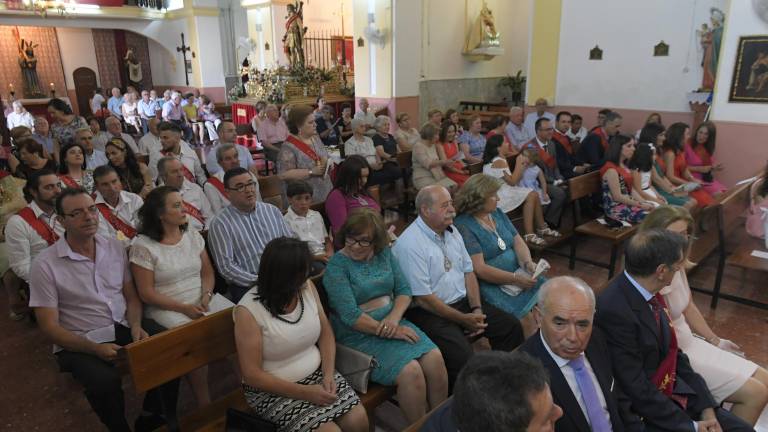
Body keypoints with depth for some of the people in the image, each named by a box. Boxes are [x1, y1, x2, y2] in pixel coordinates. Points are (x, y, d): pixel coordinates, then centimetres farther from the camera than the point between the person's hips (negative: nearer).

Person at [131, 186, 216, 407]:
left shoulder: (193, 236, 9)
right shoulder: (143, 246, -6)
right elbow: (147, 293, -7)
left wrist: (206, 295, -9)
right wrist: (183, 308, -15)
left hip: (202, 301, 4)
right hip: (167, 309, -4)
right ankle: (205, 404, -10)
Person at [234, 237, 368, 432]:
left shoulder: (307, 286, -5)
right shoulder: (248, 311, -19)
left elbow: (326, 333, 3)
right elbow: (252, 375, -16)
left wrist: (328, 374, -11)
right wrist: (304, 393, -19)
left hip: (317, 373, 5)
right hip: (273, 389, -4)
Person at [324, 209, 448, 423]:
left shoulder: (384, 253, 6)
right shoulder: (336, 266, -11)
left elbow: (404, 290, 5)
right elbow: (351, 316, -17)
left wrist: (394, 317, -13)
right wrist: (389, 331, -18)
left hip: (392, 321, 5)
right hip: (359, 334, -5)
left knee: (435, 359, -16)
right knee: (410, 372, -24)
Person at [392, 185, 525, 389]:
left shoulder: (451, 231, 7)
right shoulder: (410, 244, -20)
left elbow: (468, 271, 12)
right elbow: (423, 298, -20)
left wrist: (476, 309, -2)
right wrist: (463, 319, -13)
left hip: (463, 301, 8)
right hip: (429, 312, -8)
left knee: (511, 326, 0)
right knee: (462, 355, -28)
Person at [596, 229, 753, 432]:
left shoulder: (650, 294, -3)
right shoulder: (613, 310, -28)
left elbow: (672, 353, 7)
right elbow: (636, 389, -22)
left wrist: (707, 408, 0)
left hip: (674, 393, 8)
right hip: (642, 411, -8)